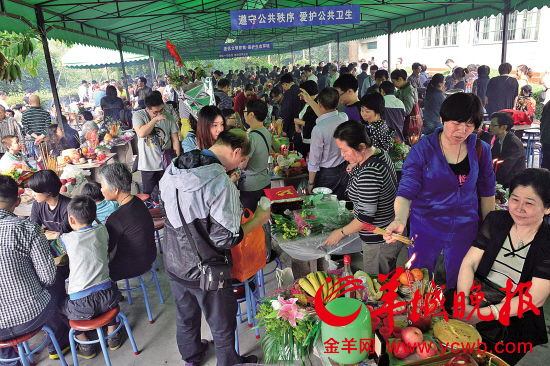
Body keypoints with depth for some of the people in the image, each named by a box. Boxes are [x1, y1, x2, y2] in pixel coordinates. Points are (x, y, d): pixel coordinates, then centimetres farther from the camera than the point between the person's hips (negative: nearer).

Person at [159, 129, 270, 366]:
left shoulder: (172, 170, -6)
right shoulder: (221, 183, -29)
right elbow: (225, 239, -26)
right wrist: (258, 220, -11)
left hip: (174, 264, 7)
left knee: (185, 315, 30)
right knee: (222, 324, 19)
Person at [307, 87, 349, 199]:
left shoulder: (318, 129, -26)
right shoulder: (344, 118, -8)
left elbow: (314, 160, -18)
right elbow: (325, 117, 15)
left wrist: (311, 183, -6)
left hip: (326, 174, -6)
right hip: (343, 170, 6)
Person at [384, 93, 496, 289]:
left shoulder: (481, 150, -3)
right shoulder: (422, 149, -13)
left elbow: (487, 192, 8)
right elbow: (406, 192, -17)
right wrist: (399, 219, -35)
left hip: (465, 231, 2)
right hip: (426, 229, -2)